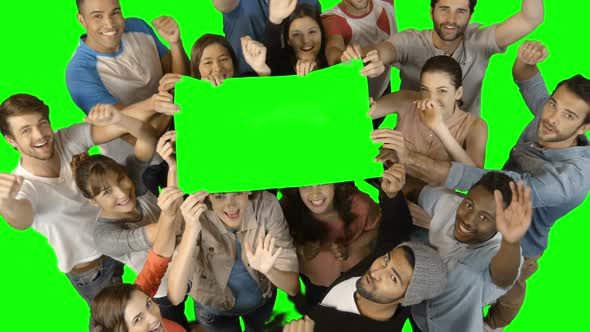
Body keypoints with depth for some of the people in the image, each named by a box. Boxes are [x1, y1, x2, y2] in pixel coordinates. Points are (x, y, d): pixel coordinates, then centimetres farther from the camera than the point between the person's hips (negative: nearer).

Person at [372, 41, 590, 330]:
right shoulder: (546, 118, -23)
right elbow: (527, 81, -5)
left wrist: (411, 159, -62)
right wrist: (525, 60, -33)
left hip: (515, 247, -5)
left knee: (507, 292, 28)